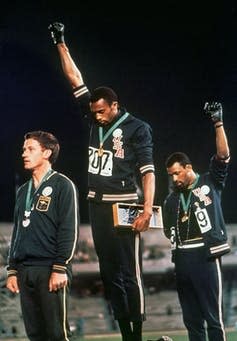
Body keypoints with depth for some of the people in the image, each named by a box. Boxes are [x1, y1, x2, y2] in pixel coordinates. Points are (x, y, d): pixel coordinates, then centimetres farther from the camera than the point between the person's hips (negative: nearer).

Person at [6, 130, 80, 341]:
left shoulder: (62, 185, -1)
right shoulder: (23, 191, 21)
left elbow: (70, 230, -8)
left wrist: (60, 268, -16)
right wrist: (12, 270, 15)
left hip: (51, 270, -7)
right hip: (25, 272, 7)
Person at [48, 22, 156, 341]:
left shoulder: (137, 128, -4)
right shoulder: (95, 119, 11)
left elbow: (148, 170, -9)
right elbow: (76, 80, 13)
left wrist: (147, 209, -20)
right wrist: (61, 44, 10)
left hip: (124, 205, -6)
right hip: (98, 205, 7)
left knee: (130, 273, -7)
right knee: (109, 273, 6)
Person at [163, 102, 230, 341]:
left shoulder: (210, 183, 3)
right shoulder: (171, 199, 17)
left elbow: (223, 156, -10)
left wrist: (218, 123, -16)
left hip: (206, 256, -6)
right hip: (182, 258, 6)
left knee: (213, 316, -6)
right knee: (191, 317, 9)